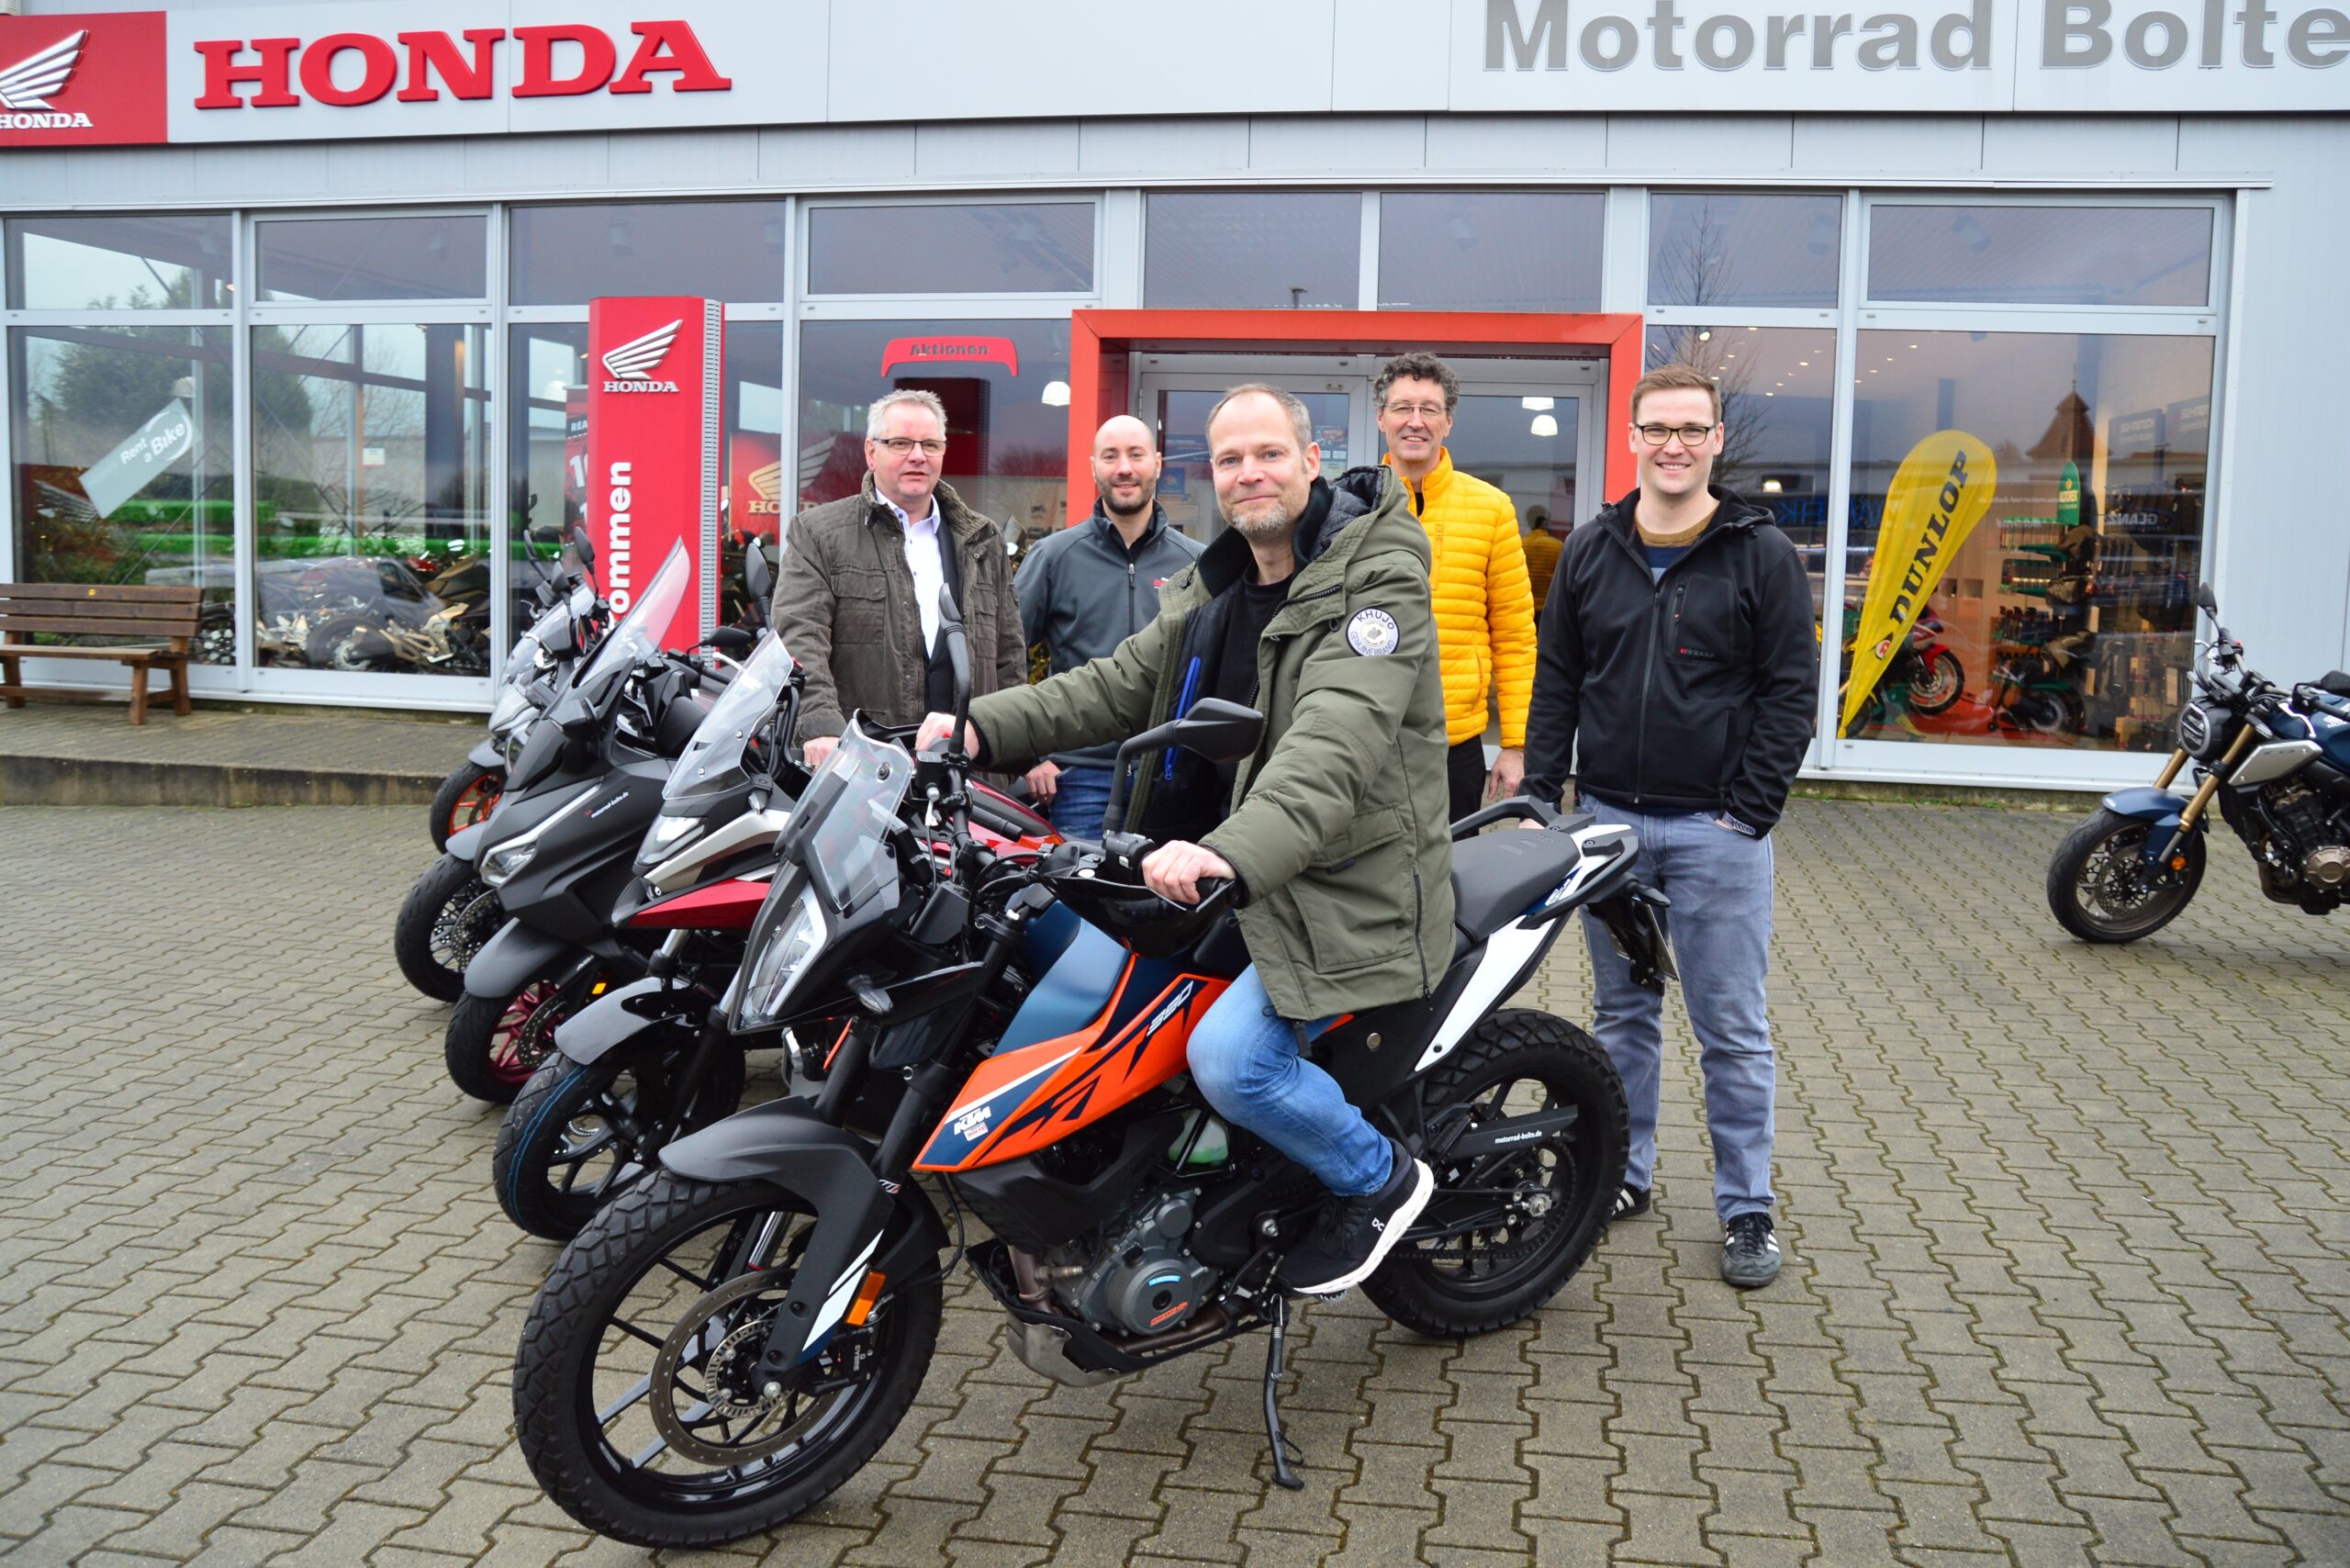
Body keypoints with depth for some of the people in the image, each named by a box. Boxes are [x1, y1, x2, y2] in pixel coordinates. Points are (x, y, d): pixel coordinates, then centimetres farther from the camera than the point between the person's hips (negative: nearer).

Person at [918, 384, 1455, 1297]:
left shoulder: (1378, 580, -15)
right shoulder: (1214, 588, 13)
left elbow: (1336, 746, -31)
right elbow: (1120, 684, 13)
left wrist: (1232, 855, -48)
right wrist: (984, 727, -3)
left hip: (1344, 888, -8)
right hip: (1217, 876, 9)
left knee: (1230, 1058, -23)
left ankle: (1378, 1178, 6)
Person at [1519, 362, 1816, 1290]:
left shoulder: (1761, 554, -1)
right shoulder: (1590, 551, 9)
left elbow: (1791, 692, -3)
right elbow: (1555, 682, 11)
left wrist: (1751, 812, -10)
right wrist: (1539, 795, 3)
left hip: (1716, 830, -3)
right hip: (1609, 820, 4)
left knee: (1732, 1029, 3)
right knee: (1622, 1013, 14)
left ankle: (1746, 1206, 14)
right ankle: (1623, 1174, 27)